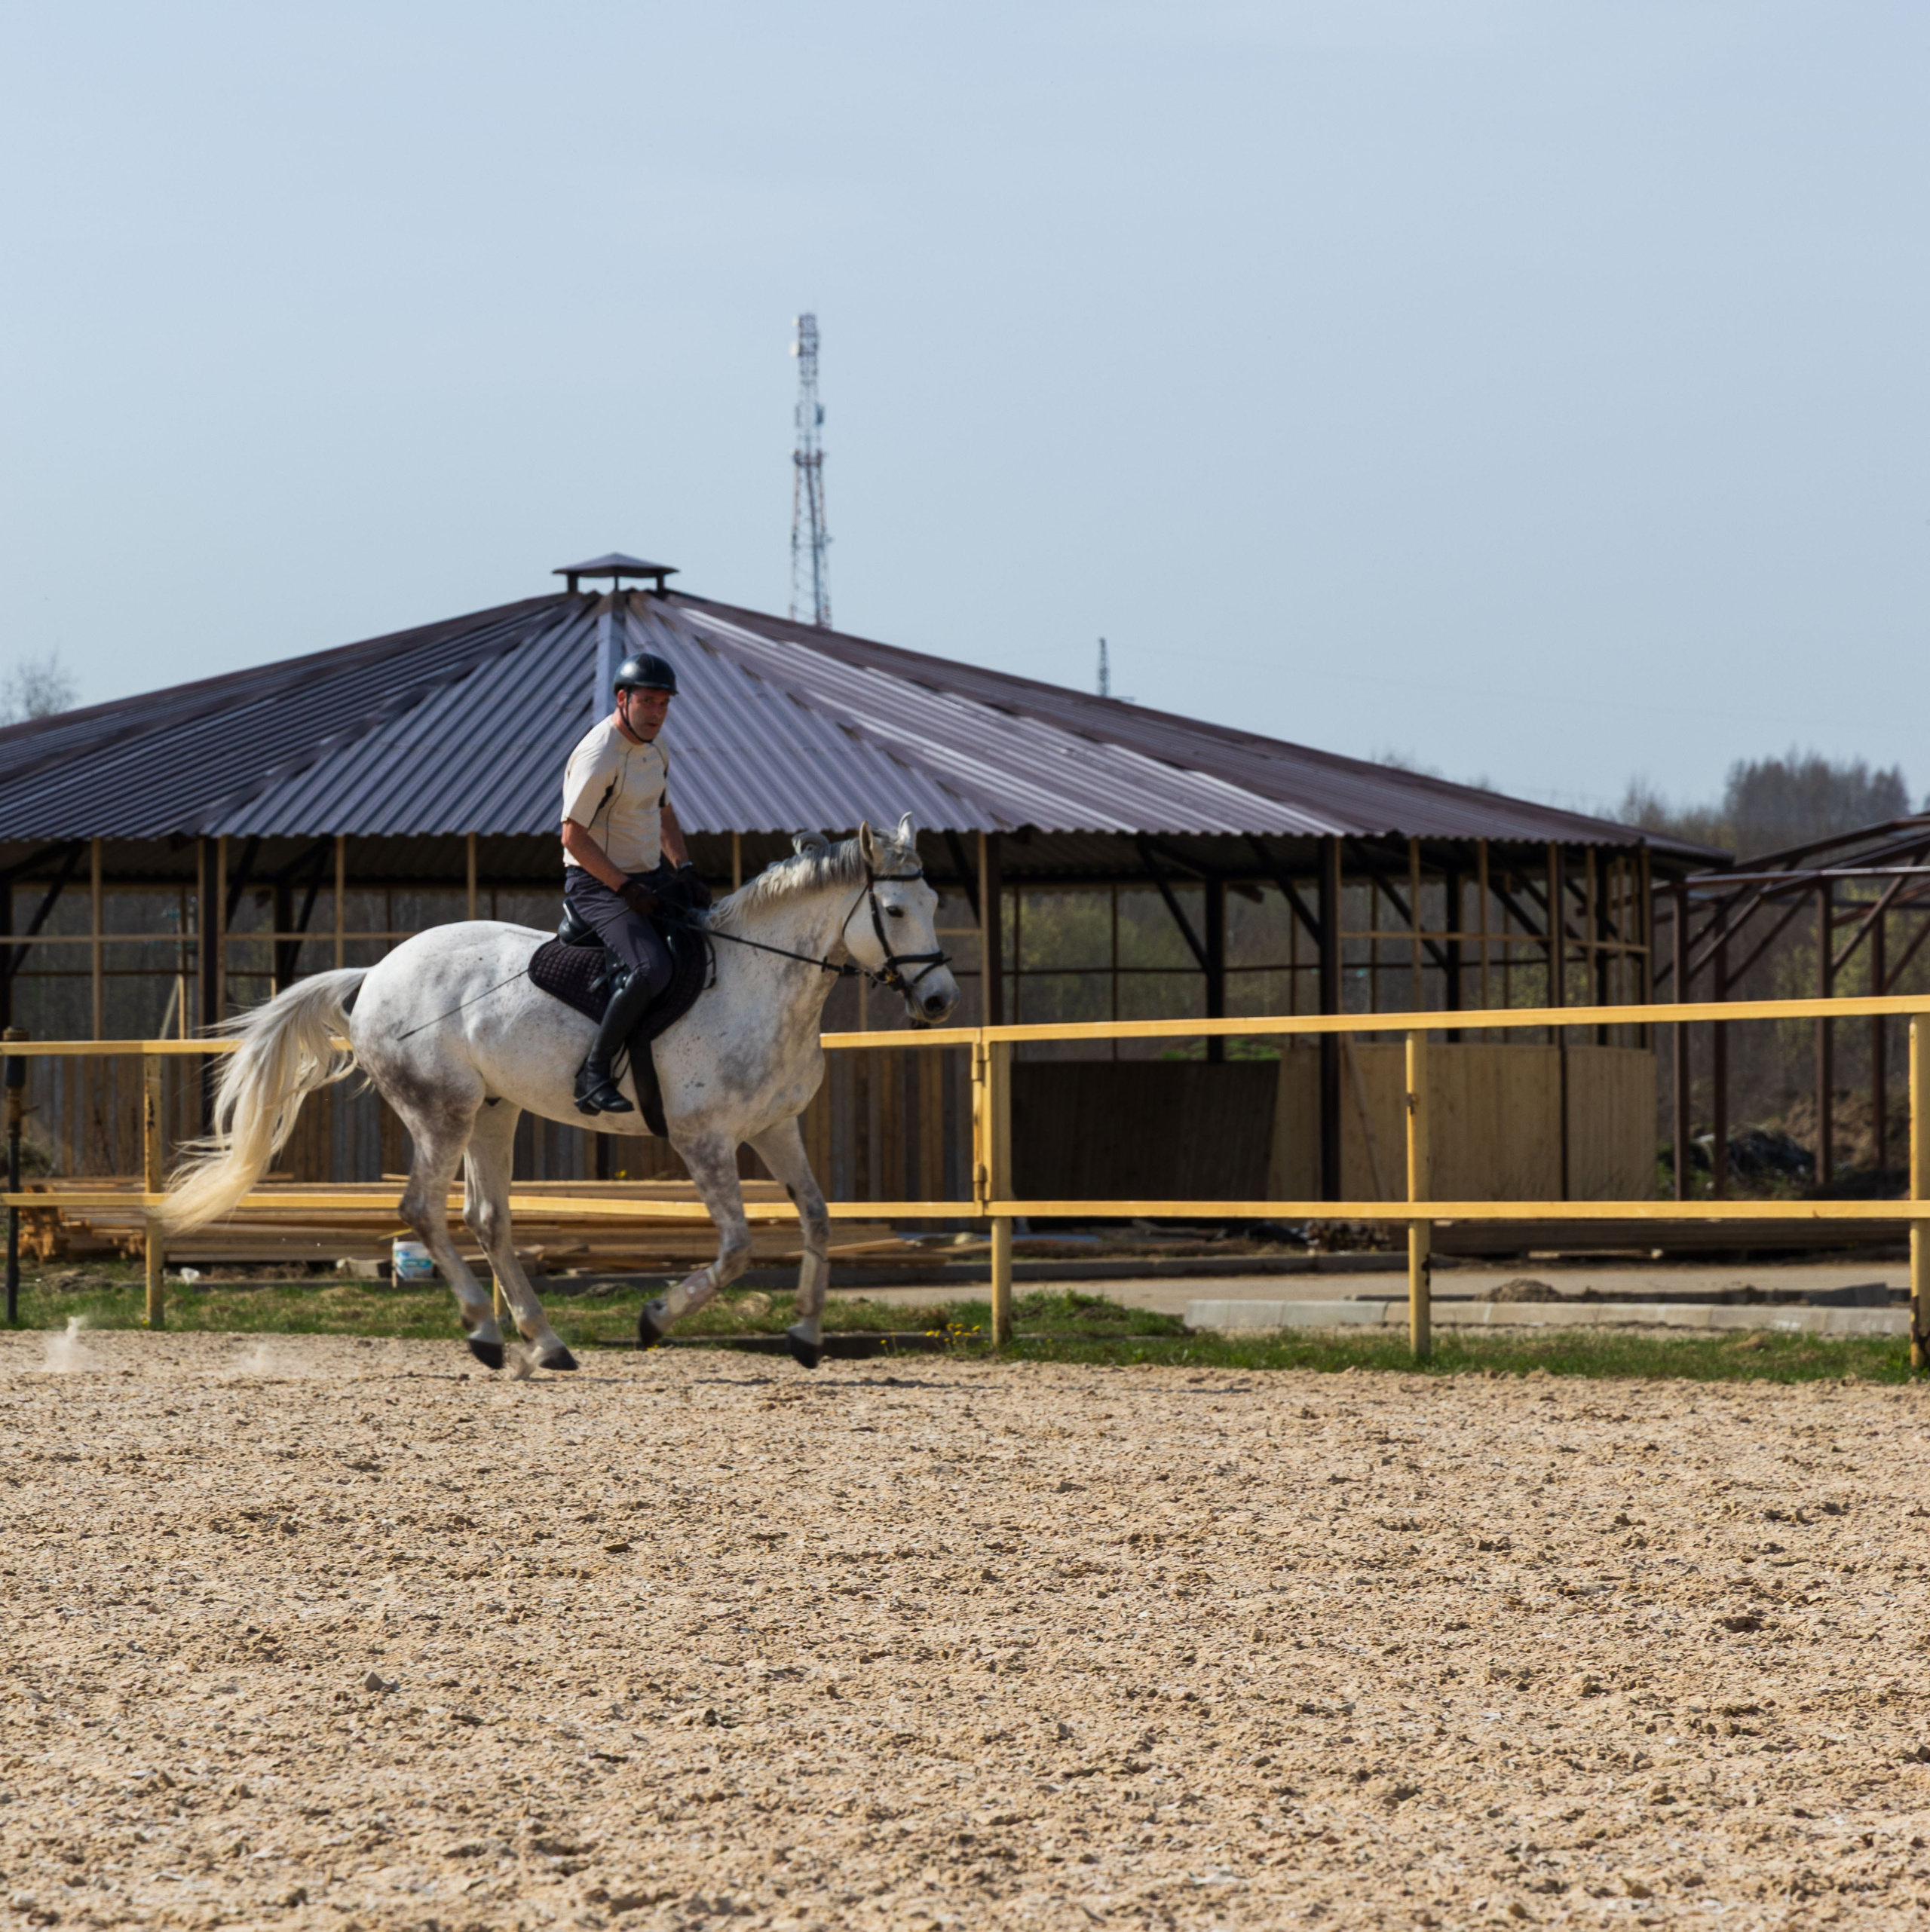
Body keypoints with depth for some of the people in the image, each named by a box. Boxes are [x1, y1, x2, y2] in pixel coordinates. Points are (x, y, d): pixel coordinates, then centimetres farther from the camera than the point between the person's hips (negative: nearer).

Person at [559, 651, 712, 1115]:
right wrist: (626, 888, -21)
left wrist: (684, 868, 8)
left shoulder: (652, 751, 10)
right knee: (654, 968, -29)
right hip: (597, 884, -9)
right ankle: (594, 1073, -22)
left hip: (650, 876, 9)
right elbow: (574, 836, -20)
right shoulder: (599, 756, -19)